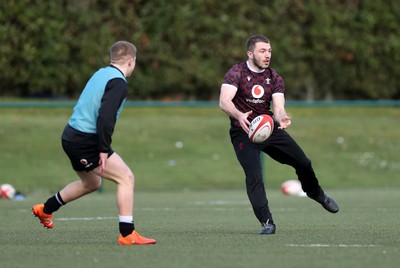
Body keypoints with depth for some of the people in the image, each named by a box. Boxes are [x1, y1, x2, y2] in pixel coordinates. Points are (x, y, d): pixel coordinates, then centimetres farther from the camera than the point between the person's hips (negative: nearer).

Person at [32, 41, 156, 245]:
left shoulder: (101, 74, 14)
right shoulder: (118, 83, -14)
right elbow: (105, 117, -26)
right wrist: (104, 150, -23)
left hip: (71, 136, 10)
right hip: (85, 141, -10)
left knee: (92, 183, 29)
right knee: (126, 178, -9)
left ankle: (45, 209, 43)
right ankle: (127, 234, -13)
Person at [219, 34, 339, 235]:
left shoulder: (274, 78, 1)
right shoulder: (236, 73, -14)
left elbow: (278, 107, -11)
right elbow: (224, 101, -28)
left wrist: (281, 118, -36)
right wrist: (239, 116, -48)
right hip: (243, 132, -5)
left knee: (303, 163, 8)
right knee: (253, 176, -21)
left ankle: (316, 194, 39)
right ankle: (266, 222, -14)